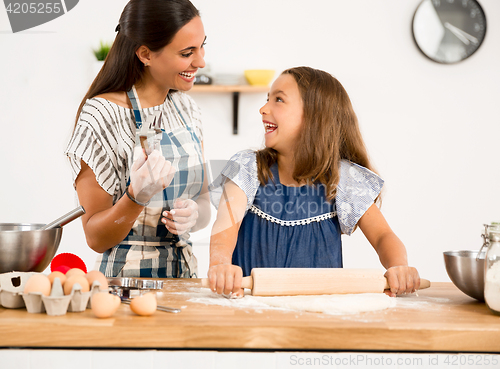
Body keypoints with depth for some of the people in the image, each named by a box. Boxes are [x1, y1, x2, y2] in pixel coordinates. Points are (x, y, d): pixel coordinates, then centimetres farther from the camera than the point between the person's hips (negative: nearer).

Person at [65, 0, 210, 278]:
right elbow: (97, 238, -7)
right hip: (126, 274, -5)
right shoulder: (101, 116, -10)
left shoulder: (186, 108, 9)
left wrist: (194, 214, -8)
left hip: (186, 270, 6)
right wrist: (137, 195, -24)